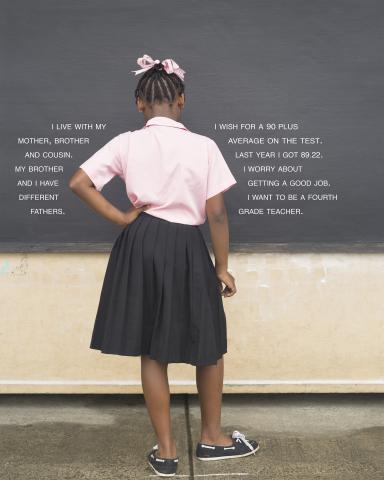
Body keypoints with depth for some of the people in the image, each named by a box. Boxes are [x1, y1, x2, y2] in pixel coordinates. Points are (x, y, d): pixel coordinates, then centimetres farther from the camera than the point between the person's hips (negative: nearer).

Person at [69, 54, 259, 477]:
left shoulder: (126, 143, -2)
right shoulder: (203, 146, -6)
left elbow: (78, 183, -6)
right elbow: (216, 214, -6)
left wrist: (121, 219, -1)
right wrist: (222, 268, 3)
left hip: (141, 247, 2)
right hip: (186, 248, -1)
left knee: (152, 352, 12)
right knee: (209, 344, 18)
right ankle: (211, 437, 32)